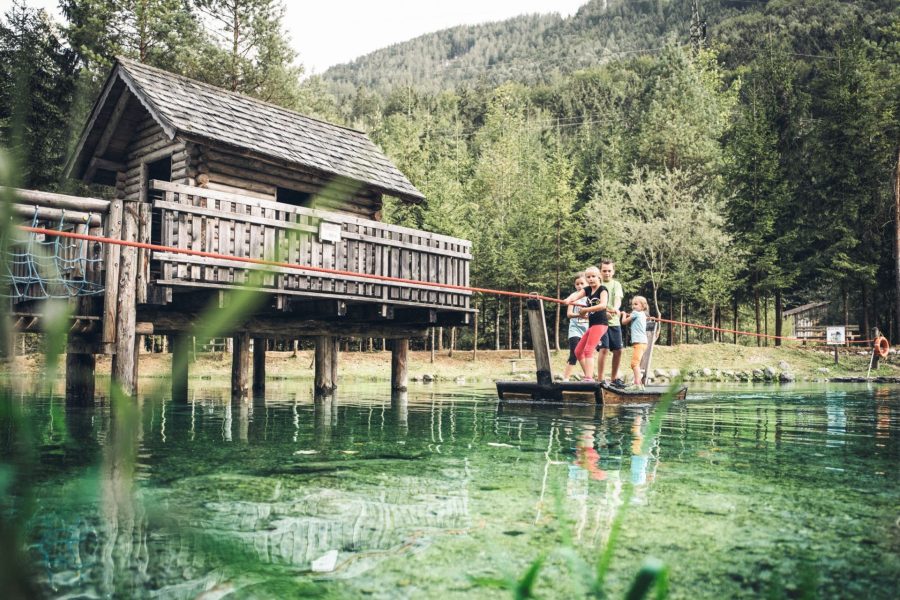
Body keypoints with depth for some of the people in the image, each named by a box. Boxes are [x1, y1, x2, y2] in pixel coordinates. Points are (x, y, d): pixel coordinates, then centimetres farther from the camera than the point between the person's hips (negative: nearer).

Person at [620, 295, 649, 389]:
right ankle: (639, 384, 16)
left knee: (635, 363, -17)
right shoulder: (643, 315, 20)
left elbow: (624, 322, 1)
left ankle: (637, 383, -26)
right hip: (643, 342, 10)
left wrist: (624, 314, 17)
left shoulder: (635, 313, -5)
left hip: (638, 342, -10)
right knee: (636, 363, 15)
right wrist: (628, 315, 22)